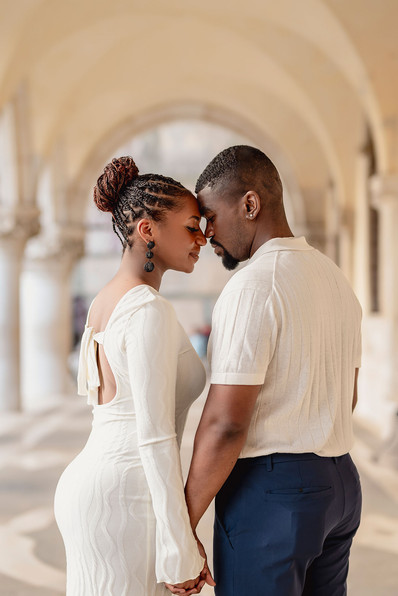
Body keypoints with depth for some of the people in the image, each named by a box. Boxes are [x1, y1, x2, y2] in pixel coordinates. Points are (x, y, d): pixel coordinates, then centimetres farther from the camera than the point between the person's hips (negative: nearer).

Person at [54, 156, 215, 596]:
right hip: (123, 499, -9)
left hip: (85, 483, 9)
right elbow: (155, 435, -20)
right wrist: (181, 550, -17)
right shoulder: (150, 311, -16)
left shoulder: (102, 303, 11)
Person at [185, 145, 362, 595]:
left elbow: (226, 423, -21)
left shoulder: (253, 286, -17)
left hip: (270, 490, -9)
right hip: (339, 480, 9)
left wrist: (183, 524, -13)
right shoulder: (335, 277, 11)